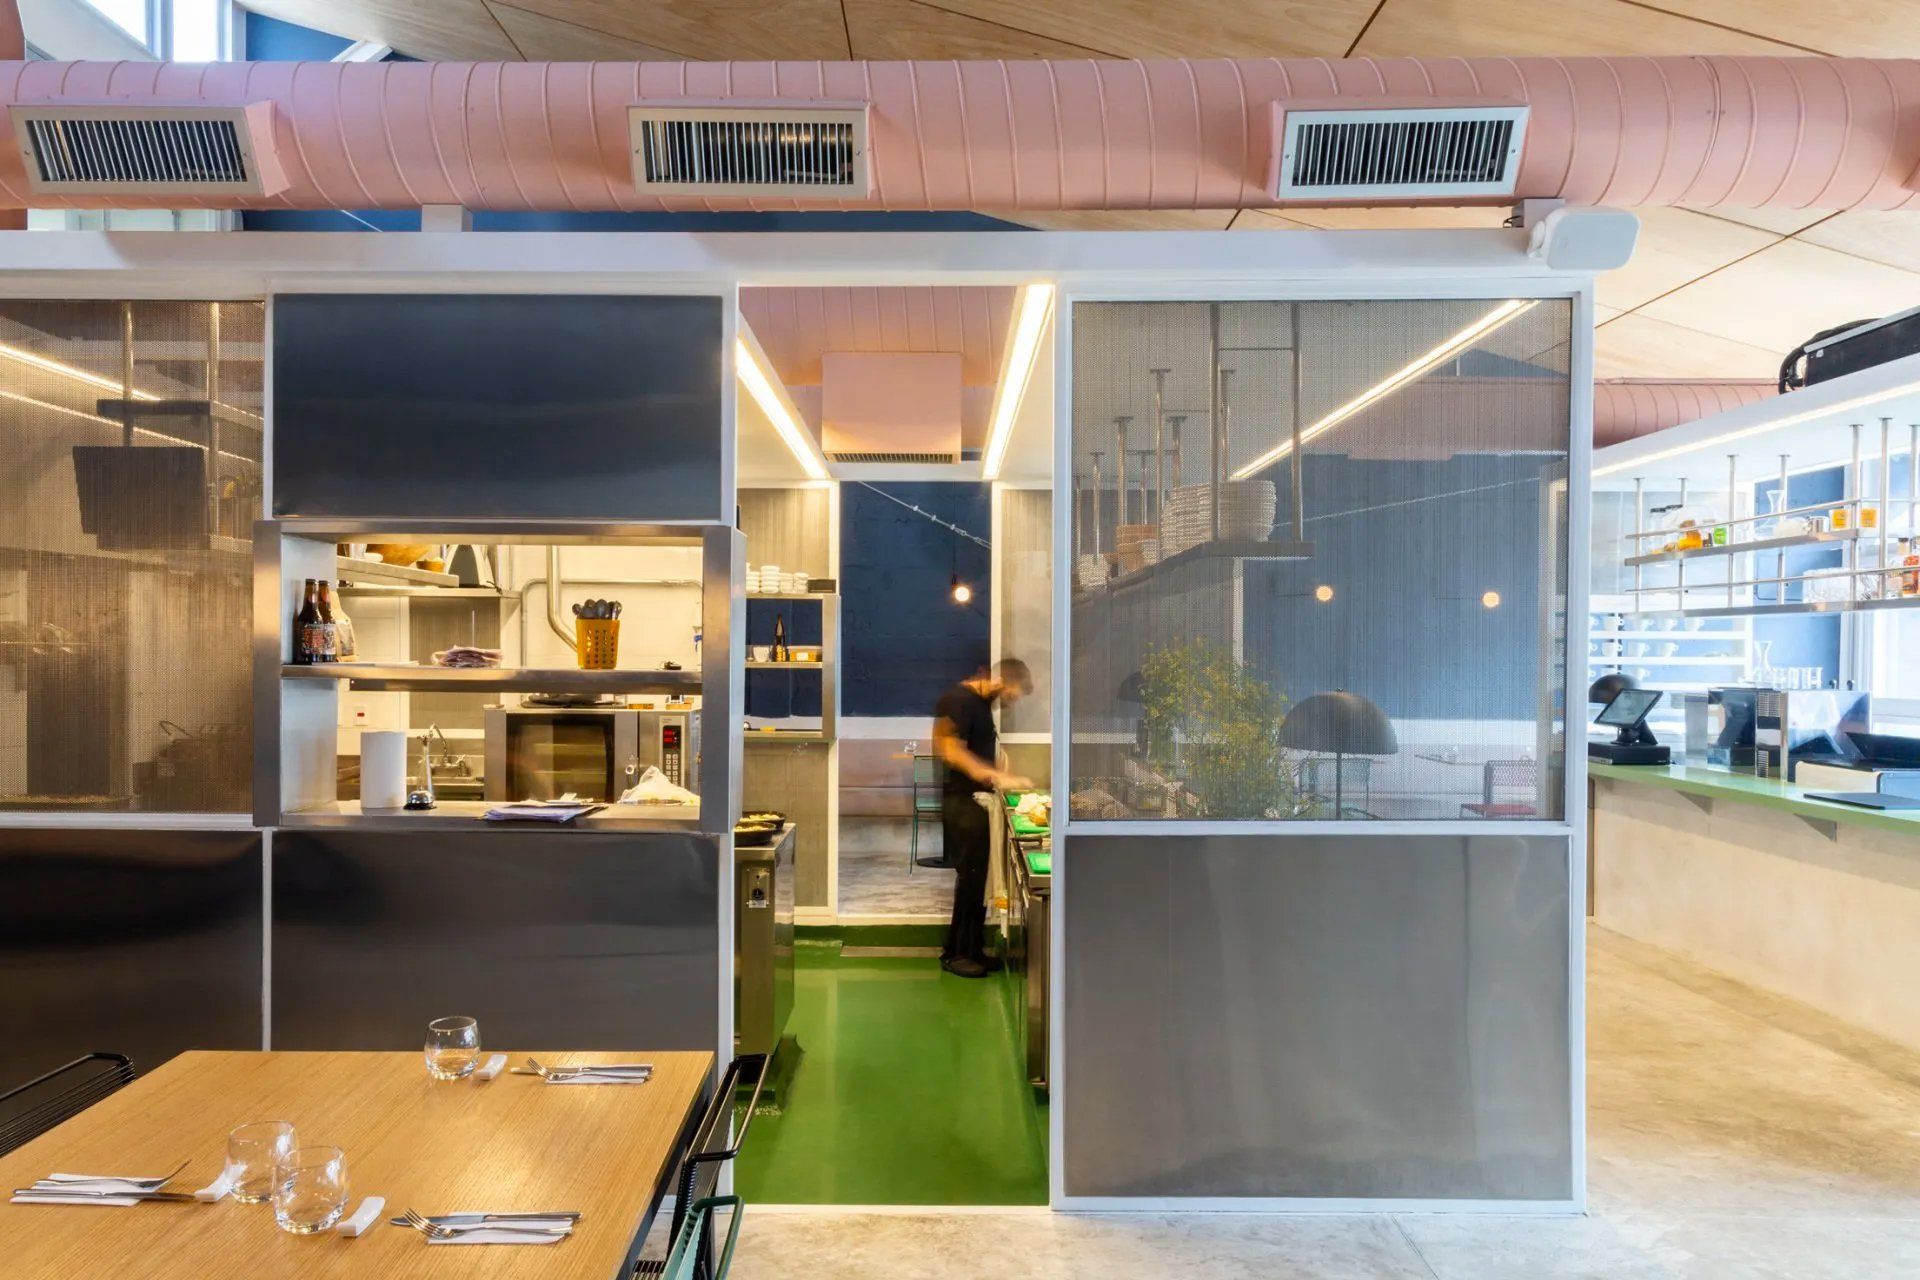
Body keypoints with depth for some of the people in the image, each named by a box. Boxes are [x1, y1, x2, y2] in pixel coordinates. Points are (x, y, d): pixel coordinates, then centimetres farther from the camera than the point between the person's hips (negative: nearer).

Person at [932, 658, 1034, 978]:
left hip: (979, 801, 9)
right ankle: (956, 953, 6)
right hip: (961, 801, -9)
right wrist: (995, 776, -21)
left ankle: (972, 950, 20)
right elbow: (952, 751, -20)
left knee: (978, 879, 11)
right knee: (970, 877, -4)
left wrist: (1004, 777, 10)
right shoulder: (958, 700, -14)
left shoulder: (983, 703, 15)